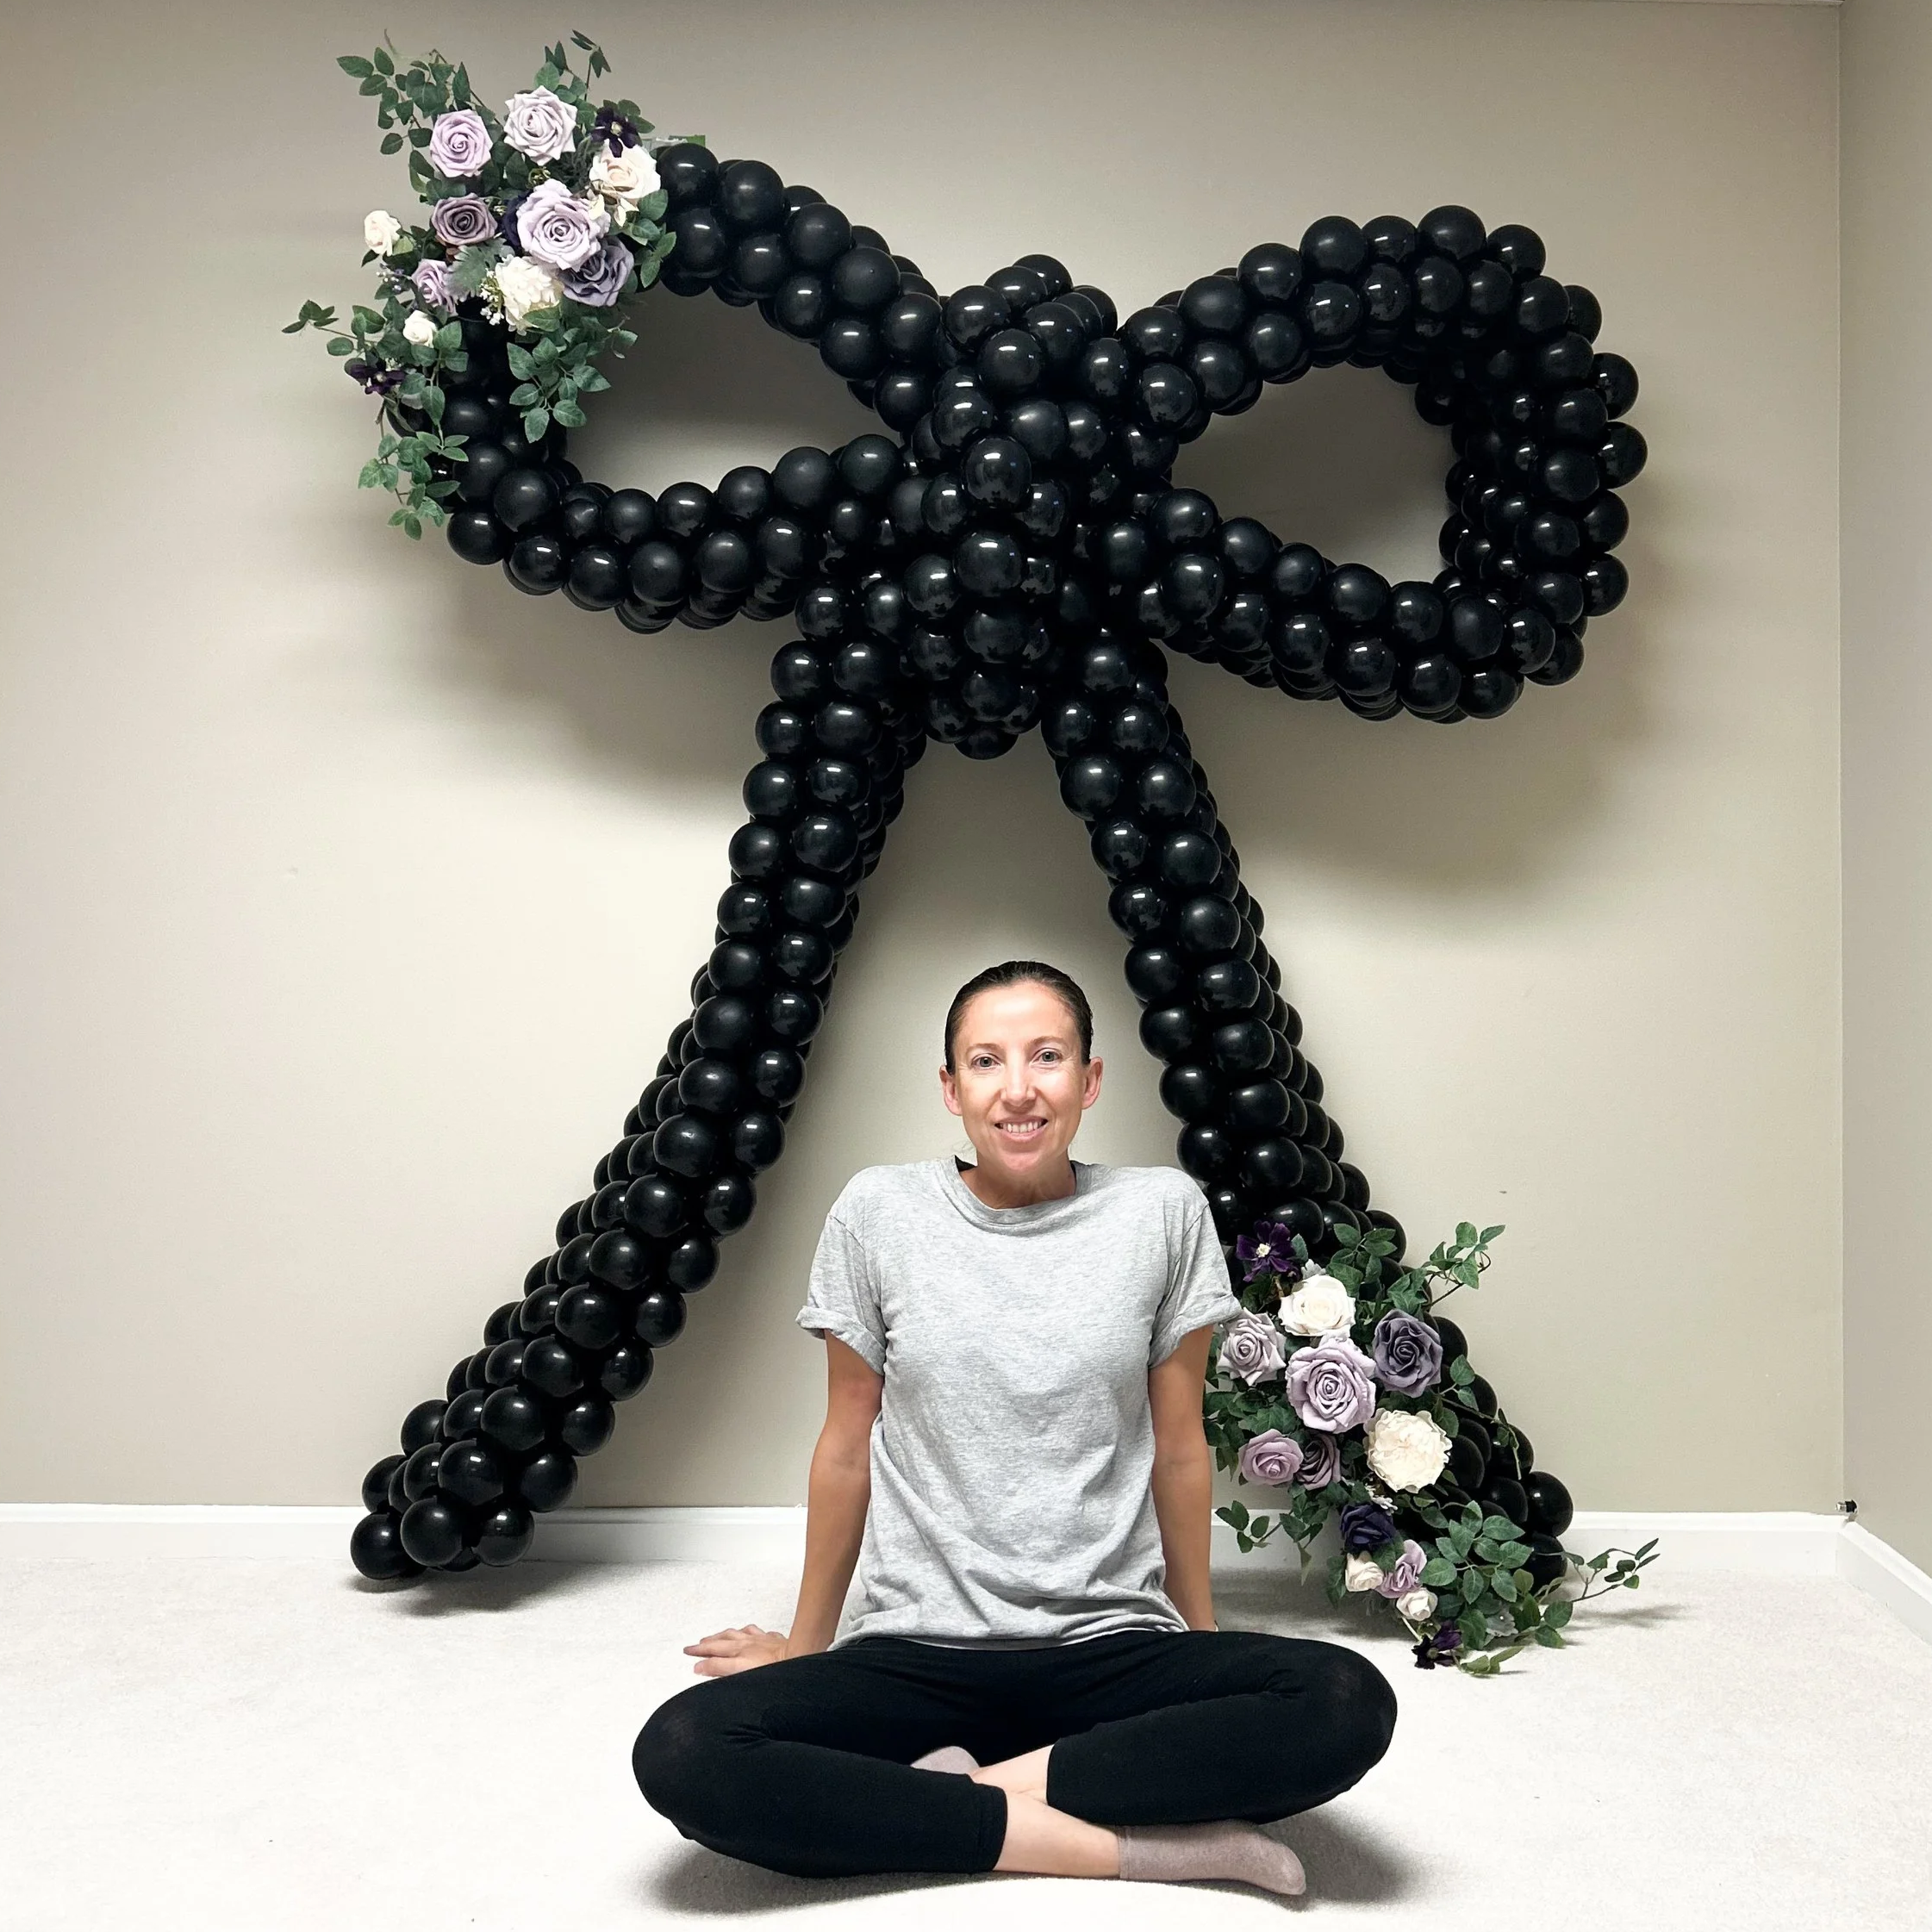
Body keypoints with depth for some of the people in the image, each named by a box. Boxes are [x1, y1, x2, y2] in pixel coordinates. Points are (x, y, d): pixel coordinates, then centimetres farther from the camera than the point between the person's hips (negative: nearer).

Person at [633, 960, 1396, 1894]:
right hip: (915, 1656, 0)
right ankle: (1127, 1840, -21)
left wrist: (1202, 1637, 15)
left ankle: (970, 1790, -17)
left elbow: (1178, 1446, 8)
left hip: (1115, 1650, 0)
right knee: (680, 1753, -28)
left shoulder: (1162, 1211, 0)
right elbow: (847, 1447, 9)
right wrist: (807, 1645, 16)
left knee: (1349, 1703, -28)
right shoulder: (877, 1213, 0)